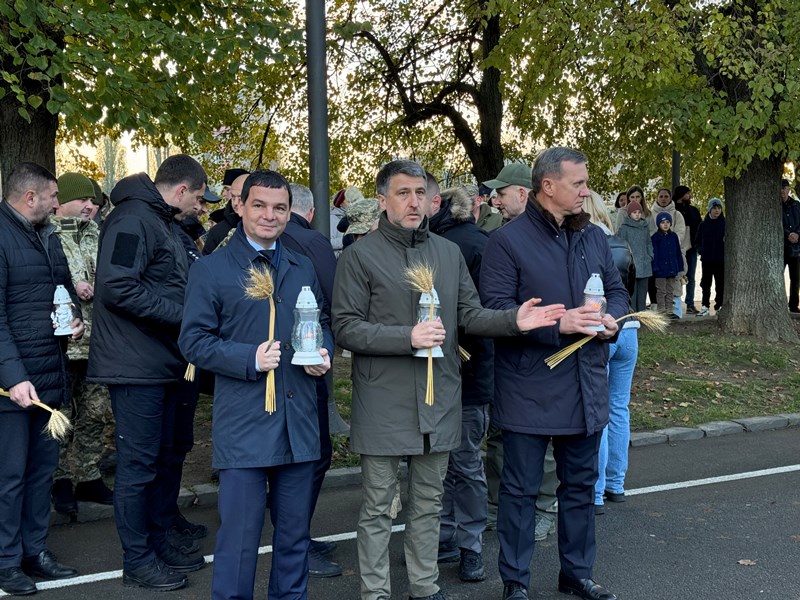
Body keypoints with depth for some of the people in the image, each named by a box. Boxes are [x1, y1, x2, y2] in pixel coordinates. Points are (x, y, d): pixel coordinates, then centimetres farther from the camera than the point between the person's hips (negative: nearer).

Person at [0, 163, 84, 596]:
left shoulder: (48, 237, 15)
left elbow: (68, 289, 28)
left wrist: (77, 319, 6)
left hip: (51, 377, 8)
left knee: (43, 467, 14)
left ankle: (35, 550, 26)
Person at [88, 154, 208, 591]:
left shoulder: (160, 222, 18)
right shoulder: (133, 219, -14)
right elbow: (117, 288, -24)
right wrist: (184, 314, -20)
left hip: (162, 365, 10)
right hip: (136, 368, -10)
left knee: (165, 458, 16)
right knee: (138, 464, -1)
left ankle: (158, 543, 28)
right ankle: (137, 560, 10)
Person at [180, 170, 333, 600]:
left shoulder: (303, 269, 14)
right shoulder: (210, 270, -1)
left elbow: (323, 324, 21)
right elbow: (194, 341, -5)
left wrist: (323, 353, -1)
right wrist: (250, 359, -17)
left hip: (300, 421, 5)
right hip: (243, 423, -5)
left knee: (295, 531, 14)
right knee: (239, 535, -1)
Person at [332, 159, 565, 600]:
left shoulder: (449, 252, 9)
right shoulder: (361, 256, -6)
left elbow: (470, 315, 8)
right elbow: (345, 328, -10)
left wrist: (513, 320, -10)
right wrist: (407, 337, -20)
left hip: (438, 399, 5)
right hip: (383, 403, -4)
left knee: (428, 502, 16)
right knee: (378, 506, 6)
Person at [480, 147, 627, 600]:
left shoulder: (595, 237, 9)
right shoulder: (508, 241, -11)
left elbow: (617, 290, 18)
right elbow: (495, 308, -17)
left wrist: (613, 319, -5)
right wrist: (557, 325, -24)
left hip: (586, 389, 6)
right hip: (529, 390, -6)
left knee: (581, 485, 17)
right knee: (520, 489, 5)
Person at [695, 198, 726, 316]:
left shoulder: (725, 223, 0)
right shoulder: (703, 224, 5)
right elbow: (698, 240, 11)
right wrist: (700, 250, -4)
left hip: (721, 260, -2)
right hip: (707, 260, 2)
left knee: (720, 284, 3)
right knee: (705, 284, 7)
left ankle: (719, 306, 11)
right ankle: (705, 306, 14)